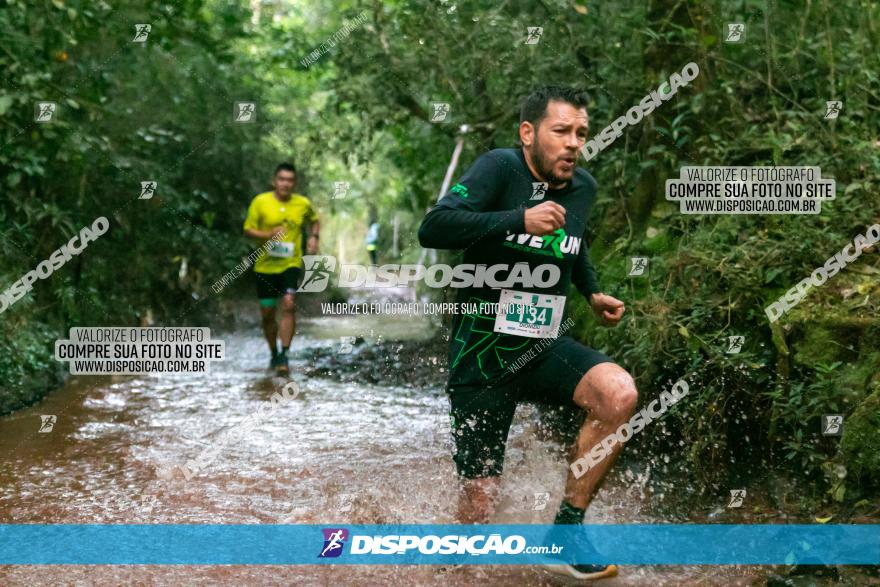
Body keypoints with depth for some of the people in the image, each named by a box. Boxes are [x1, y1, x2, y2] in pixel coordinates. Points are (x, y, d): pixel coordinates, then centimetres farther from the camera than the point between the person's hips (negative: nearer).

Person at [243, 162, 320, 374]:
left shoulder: (303, 204, 1)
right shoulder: (260, 202, -5)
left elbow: (315, 221, 21)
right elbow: (248, 229, -2)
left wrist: (314, 237, 2)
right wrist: (268, 235, -20)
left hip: (291, 264, -1)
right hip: (265, 266, 1)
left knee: (288, 304, -22)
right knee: (267, 313, 7)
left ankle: (284, 356, -17)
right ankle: (274, 354, 29)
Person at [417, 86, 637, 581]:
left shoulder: (584, 187, 4)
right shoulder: (501, 169, -15)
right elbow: (433, 229, -30)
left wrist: (593, 291, 15)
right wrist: (520, 219, -37)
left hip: (543, 348, 5)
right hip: (483, 355, -5)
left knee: (619, 393, -25)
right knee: (478, 511, -3)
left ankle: (567, 530, -9)